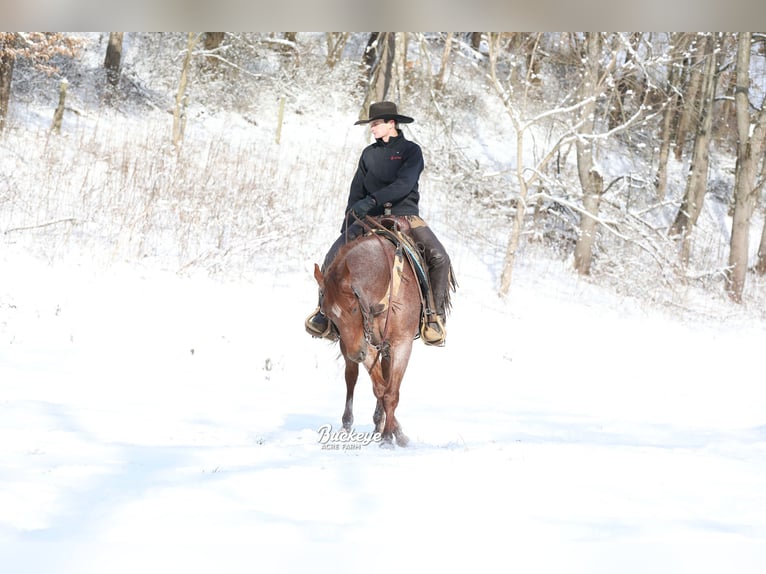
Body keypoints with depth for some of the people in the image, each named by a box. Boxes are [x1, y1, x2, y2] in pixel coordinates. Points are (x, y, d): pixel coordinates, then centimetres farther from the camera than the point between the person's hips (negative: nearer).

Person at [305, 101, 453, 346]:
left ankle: (435, 315, -14)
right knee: (333, 257, -14)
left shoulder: (411, 151, -3)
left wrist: (373, 200, -30)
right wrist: (346, 230, 11)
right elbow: (356, 192, 14)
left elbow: (404, 184, -18)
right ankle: (326, 308, 2)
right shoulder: (369, 154, 11)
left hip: (405, 215, -3)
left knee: (438, 257, -26)